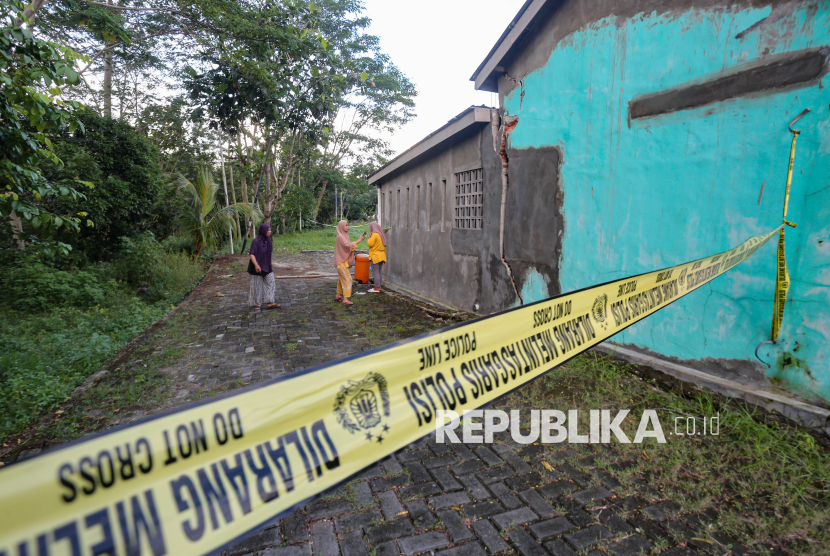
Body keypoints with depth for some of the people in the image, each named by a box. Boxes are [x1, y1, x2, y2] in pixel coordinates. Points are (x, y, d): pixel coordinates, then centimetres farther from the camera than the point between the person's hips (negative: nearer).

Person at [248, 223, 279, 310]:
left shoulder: (268, 240, 4)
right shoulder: (256, 241, -17)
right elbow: (252, 254, -22)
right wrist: (256, 265, -33)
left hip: (267, 266, 6)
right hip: (258, 267, -6)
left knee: (270, 283, 1)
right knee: (257, 286, 4)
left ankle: (270, 303, 3)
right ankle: (257, 304, 16)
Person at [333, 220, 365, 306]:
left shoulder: (344, 235, 13)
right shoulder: (340, 236, -16)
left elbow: (349, 246, 13)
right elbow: (348, 246, -27)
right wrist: (359, 240, -24)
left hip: (344, 261, 10)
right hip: (342, 261, -10)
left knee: (342, 279, 17)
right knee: (347, 279, -13)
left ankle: (338, 295, 28)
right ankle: (345, 299, -14)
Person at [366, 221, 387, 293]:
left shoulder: (375, 234, -12)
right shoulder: (382, 234, 14)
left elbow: (370, 244, -17)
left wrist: (369, 237, -1)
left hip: (375, 256, -9)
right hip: (381, 255, 9)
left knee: (376, 272, -6)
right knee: (380, 272, 10)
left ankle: (376, 288, -5)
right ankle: (378, 287, 16)